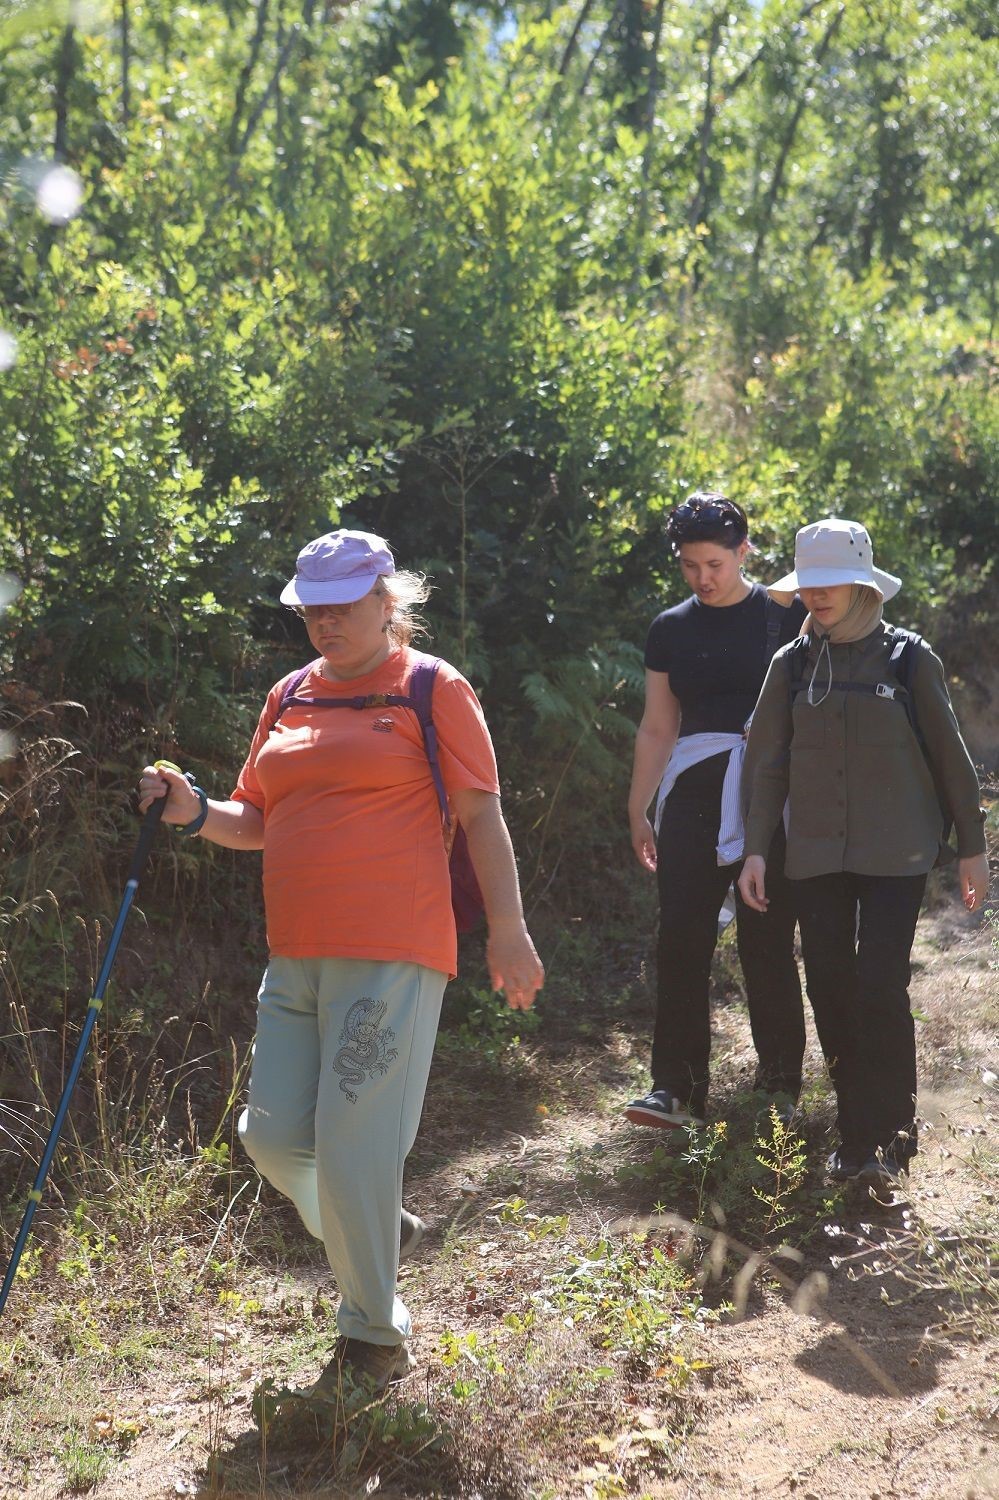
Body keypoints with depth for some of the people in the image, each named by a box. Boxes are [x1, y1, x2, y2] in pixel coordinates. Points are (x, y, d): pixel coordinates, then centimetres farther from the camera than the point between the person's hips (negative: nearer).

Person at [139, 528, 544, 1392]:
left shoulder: (433, 689, -1)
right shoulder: (289, 697, 15)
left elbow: (482, 816, -3)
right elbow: (256, 822, 18)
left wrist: (507, 929, -8)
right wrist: (195, 813, -2)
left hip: (392, 954, -6)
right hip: (297, 956, 6)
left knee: (353, 1141, -5)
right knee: (273, 1135, 5)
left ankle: (374, 1334, 13)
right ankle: (379, 1228, 33)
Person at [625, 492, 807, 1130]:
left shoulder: (784, 615, 1)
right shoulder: (670, 629, 11)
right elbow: (657, 728, 14)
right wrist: (637, 812, 11)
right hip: (692, 796, 3)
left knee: (767, 943, 0)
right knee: (681, 942, -5)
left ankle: (779, 1083, 14)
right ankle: (678, 1089, 0)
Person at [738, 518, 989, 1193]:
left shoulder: (909, 657, -2)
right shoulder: (792, 665, 5)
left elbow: (949, 756, 3)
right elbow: (767, 762, 8)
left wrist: (972, 845, 4)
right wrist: (756, 848, 2)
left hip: (896, 855, -3)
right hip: (818, 856, 3)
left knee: (881, 986, -12)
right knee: (830, 987, 2)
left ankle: (890, 1137, -1)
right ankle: (856, 1131, 15)